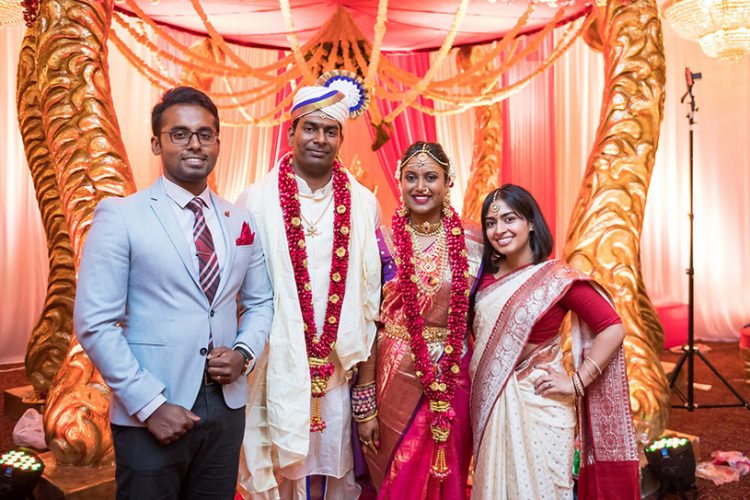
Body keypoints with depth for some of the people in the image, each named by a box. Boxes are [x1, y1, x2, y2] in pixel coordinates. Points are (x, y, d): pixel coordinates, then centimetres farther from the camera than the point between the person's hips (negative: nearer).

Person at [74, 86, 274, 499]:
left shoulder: (240, 221, 7)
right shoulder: (119, 216, -7)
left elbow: (260, 302, 13)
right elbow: (94, 325, -11)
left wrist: (244, 352, -6)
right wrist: (150, 404, -15)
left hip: (227, 407, 4)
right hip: (151, 416, -4)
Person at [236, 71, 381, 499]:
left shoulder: (363, 203, 1)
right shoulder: (258, 200, -7)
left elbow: (371, 287, 6)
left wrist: (360, 350, 7)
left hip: (339, 364, 2)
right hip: (278, 363, -2)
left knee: (332, 461, 15)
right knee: (281, 464, 11)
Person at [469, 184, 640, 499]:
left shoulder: (557, 278, -13)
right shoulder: (487, 276, 2)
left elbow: (613, 329, -13)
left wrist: (576, 383, -14)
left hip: (538, 403, -5)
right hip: (489, 404, 5)